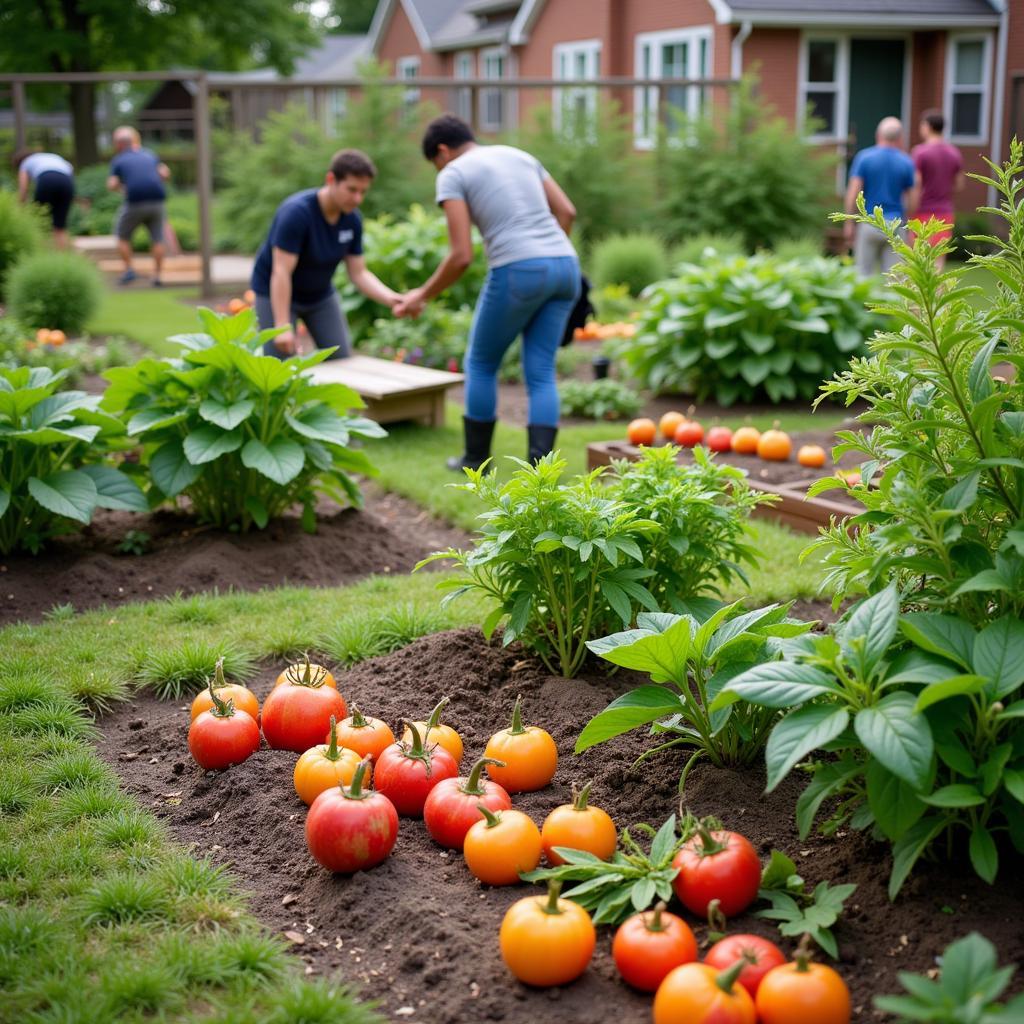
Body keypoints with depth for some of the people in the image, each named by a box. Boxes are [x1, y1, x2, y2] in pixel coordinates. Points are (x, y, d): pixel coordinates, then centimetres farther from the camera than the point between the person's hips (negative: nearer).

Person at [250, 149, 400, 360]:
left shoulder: (353, 219, -12)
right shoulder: (296, 212, -32)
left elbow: (359, 273, -7)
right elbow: (281, 272, -33)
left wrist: (393, 299, -24)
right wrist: (282, 327, -37)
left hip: (320, 294, 6)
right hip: (276, 294, -6)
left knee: (340, 360, 0)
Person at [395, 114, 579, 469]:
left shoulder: (453, 176, 2)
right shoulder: (520, 156, 23)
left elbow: (461, 256, -6)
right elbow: (567, 211, 18)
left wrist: (423, 295, 8)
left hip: (518, 274, -6)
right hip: (565, 268, 6)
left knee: (481, 362, 16)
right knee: (540, 373, 8)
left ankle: (476, 458, 26)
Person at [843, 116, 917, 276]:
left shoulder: (864, 157, -2)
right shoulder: (906, 163, 2)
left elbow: (853, 193, -7)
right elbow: (912, 201, 4)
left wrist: (849, 224, -3)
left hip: (869, 225, -1)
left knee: (864, 274, 4)